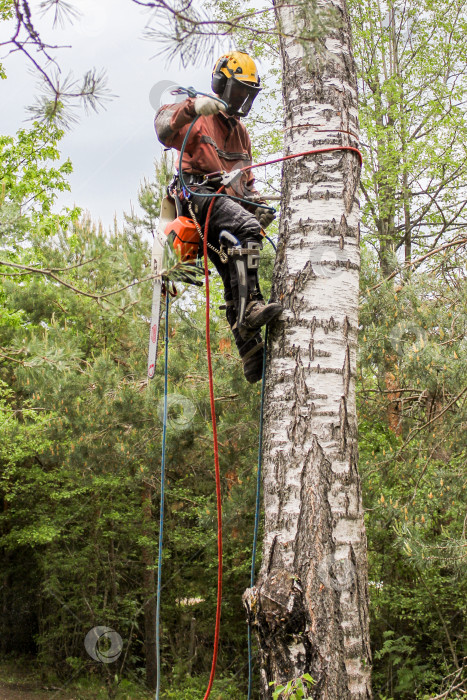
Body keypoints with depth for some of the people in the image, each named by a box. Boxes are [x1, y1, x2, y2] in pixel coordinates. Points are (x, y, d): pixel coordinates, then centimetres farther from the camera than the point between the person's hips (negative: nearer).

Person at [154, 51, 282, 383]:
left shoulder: (241, 132, 31)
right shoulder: (201, 118, 6)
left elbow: (245, 179, 33)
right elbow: (164, 130, -15)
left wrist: (258, 203, 14)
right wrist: (191, 107, -32)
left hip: (229, 201, 8)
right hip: (200, 195, -8)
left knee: (236, 283, 1)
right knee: (246, 229, -35)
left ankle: (251, 356, -2)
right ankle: (249, 309, -42)